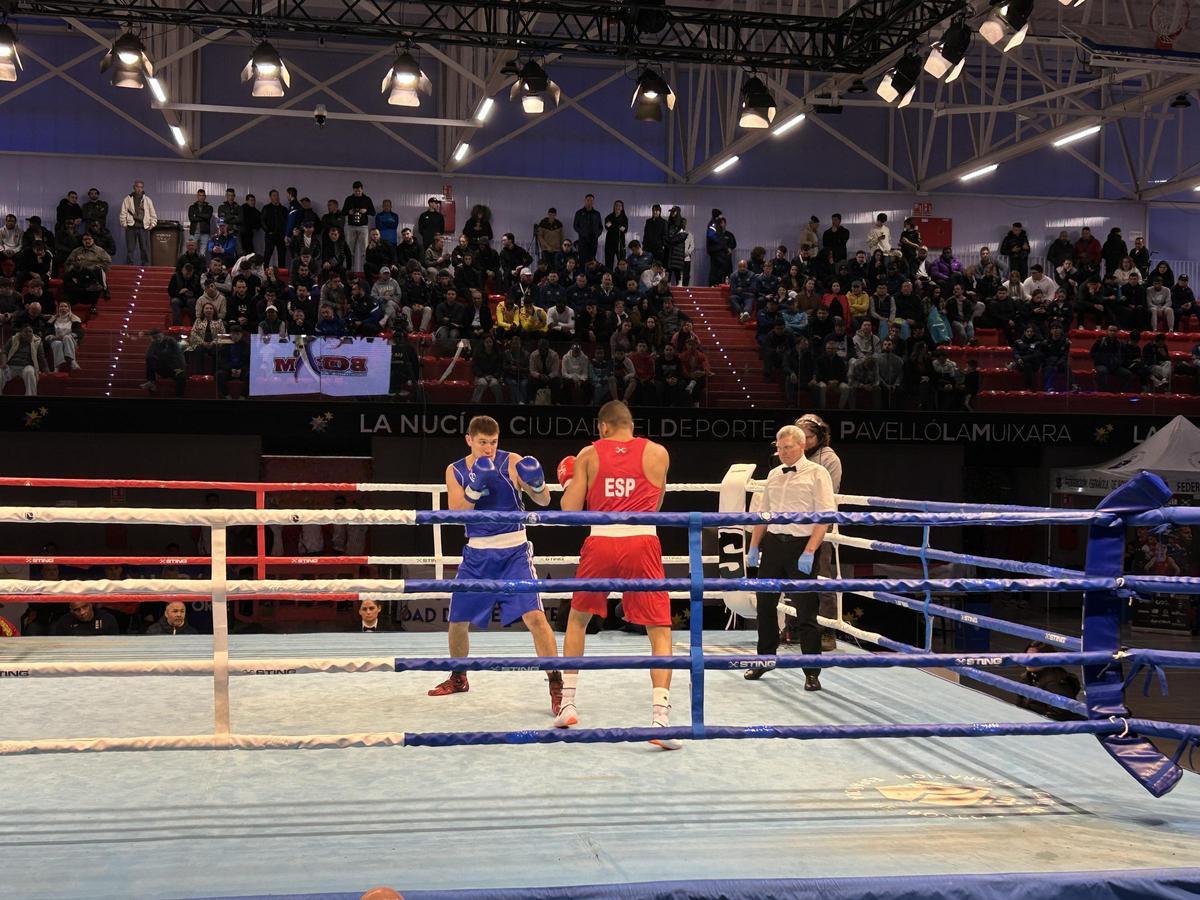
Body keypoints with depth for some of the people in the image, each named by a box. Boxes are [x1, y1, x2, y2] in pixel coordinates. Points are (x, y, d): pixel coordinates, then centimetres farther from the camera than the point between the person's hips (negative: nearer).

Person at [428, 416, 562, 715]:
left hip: (513, 552, -3)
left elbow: (543, 501, -9)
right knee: (458, 621, 12)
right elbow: (456, 513, -10)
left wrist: (537, 484, -30)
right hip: (477, 554, 3)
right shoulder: (456, 471, 1)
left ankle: (557, 686, -10)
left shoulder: (512, 463, -7)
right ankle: (458, 679, 37)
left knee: (535, 616, -17)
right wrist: (475, 487, -25)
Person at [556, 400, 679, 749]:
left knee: (577, 618, 24)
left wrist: (568, 483, 25)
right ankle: (660, 717, -9)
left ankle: (568, 704, 25)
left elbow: (570, 509, 6)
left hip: (601, 542, 1)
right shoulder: (658, 453, 10)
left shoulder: (588, 455, 8)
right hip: (642, 542, -1)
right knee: (660, 631, 5)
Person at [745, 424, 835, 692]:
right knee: (765, 603, 11)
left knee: (805, 609, -3)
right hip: (773, 542, 6)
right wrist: (754, 547, 13)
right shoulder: (774, 475, 14)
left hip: (801, 546, -6)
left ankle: (812, 672, 5)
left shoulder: (816, 474, -3)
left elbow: (824, 517, -10)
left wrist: (809, 552, -19)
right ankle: (765, 659, 28)